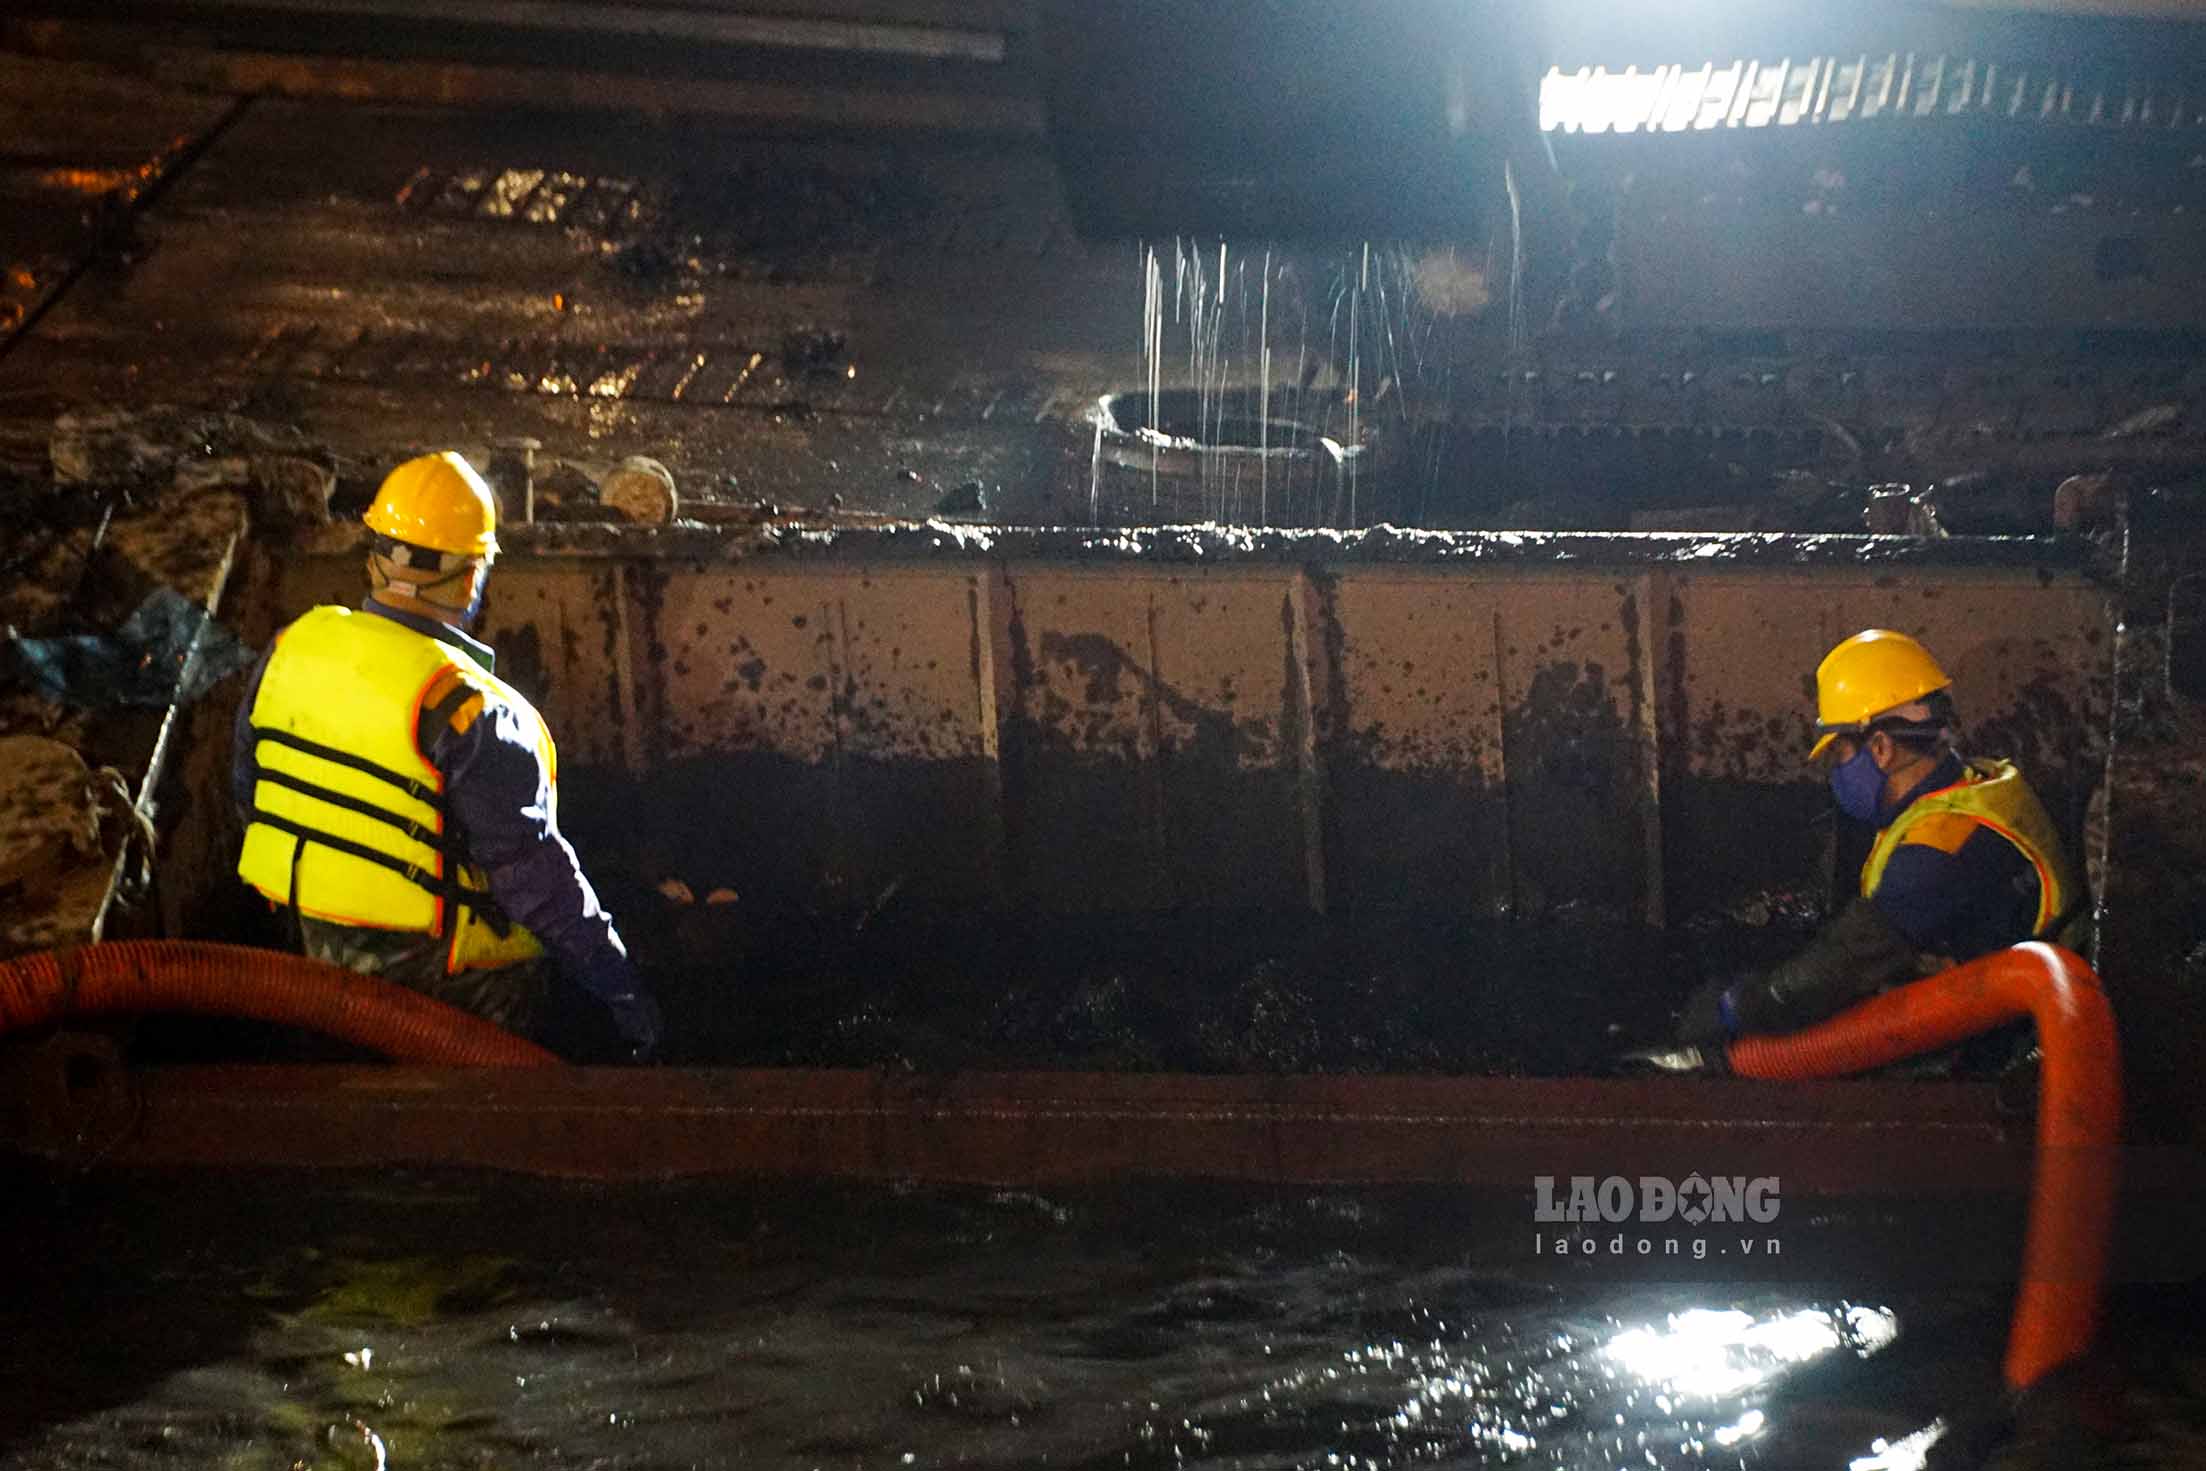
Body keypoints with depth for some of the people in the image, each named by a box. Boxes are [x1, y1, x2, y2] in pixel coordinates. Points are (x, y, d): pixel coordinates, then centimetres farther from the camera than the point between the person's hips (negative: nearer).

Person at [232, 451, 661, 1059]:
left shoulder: (292, 648, -6)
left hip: (319, 940, 6)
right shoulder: (470, 711, -27)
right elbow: (530, 869, -25)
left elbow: (248, 782, 9)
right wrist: (621, 987, -16)